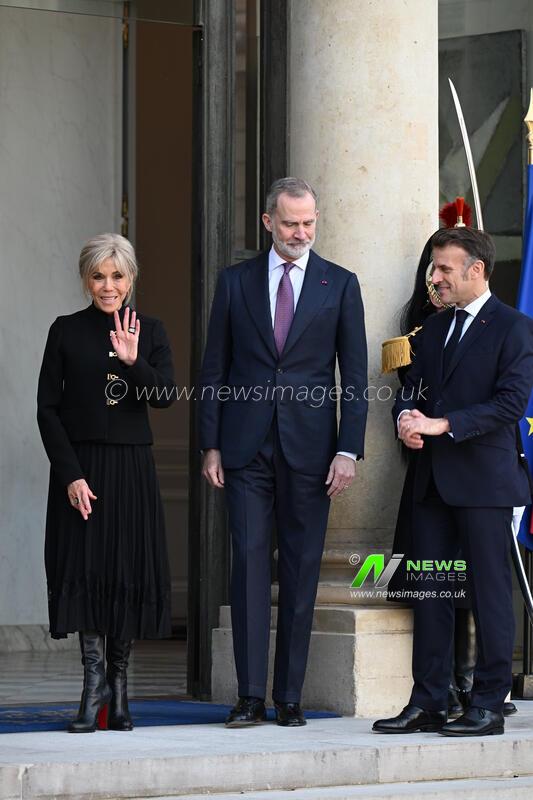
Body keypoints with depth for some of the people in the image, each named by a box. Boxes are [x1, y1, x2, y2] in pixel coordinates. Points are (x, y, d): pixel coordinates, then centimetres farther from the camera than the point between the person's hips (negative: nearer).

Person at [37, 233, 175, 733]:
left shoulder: (149, 332, 6)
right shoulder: (66, 331, 1)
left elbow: (165, 396, -5)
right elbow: (47, 408, -2)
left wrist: (133, 362, -23)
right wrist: (71, 475, -11)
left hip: (131, 467, 2)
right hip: (80, 466, -2)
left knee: (129, 571, 1)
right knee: (85, 569, -7)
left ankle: (117, 681, 12)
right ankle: (96, 680, -5)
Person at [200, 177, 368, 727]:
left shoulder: (341, 285, 6)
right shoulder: (235, 282, 8)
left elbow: (355, 376, 4)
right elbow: (214, 369, 10)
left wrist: (348, 450, -5)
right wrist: (210, 445, 3)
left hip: (309, 448, 0)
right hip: (246, 448, 0)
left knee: (301, 569, 1)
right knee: (249, 560, -6)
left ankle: (289, 697, 6)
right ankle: (250, 695, -4)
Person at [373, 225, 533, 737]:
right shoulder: (435, 327, 17)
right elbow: (413, 387, 18)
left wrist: (443, 424, -19)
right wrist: (407, 416, -6)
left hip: (484, 480, -7)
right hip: (433, 479, 7)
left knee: (489, 592, -2)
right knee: (429, 593, 6)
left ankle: (488, 704, 2)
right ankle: (427, 704, 10)